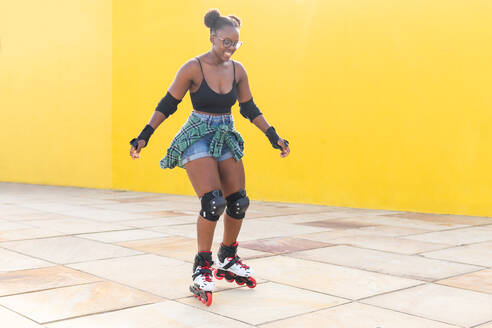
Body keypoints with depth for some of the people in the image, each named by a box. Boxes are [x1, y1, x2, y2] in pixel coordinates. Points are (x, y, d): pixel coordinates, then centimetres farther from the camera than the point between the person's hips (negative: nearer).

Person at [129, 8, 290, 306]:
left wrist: (274, 137, 8)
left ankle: (228, 262, 26)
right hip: (198, 138, -5)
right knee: (213, 202, -19)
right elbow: (167, 105, -6)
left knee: (238, 202, 4)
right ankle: (202, 268, -3)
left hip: (226, 138, 6)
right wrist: (144, 137, -11)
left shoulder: (237, 70, 3)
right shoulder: (193, 68, -11)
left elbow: (250, 109, 12)